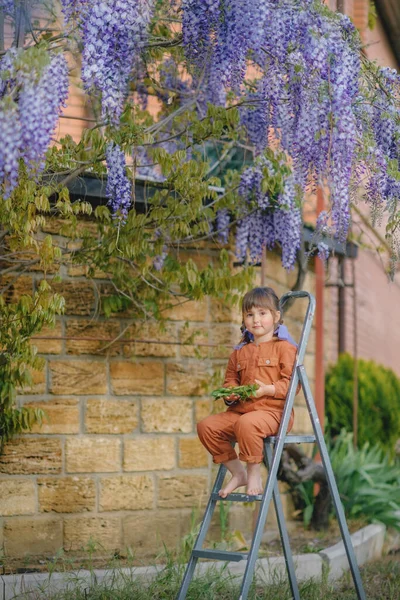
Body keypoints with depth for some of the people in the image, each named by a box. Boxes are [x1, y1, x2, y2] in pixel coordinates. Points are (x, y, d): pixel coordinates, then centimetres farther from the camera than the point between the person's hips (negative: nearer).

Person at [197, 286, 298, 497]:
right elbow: (230, 379, 24)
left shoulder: (284, 347, 0)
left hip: (272, 411, -7)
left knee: (246, 423, -38)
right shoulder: (240, 351, 20)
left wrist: (268, 389, -21)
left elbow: (292, 382, -7)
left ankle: (254, 475, -17)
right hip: (240, 409, 7)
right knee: (207, 426, -10)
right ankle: (237, 473, 4)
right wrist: (230, 392, 1)